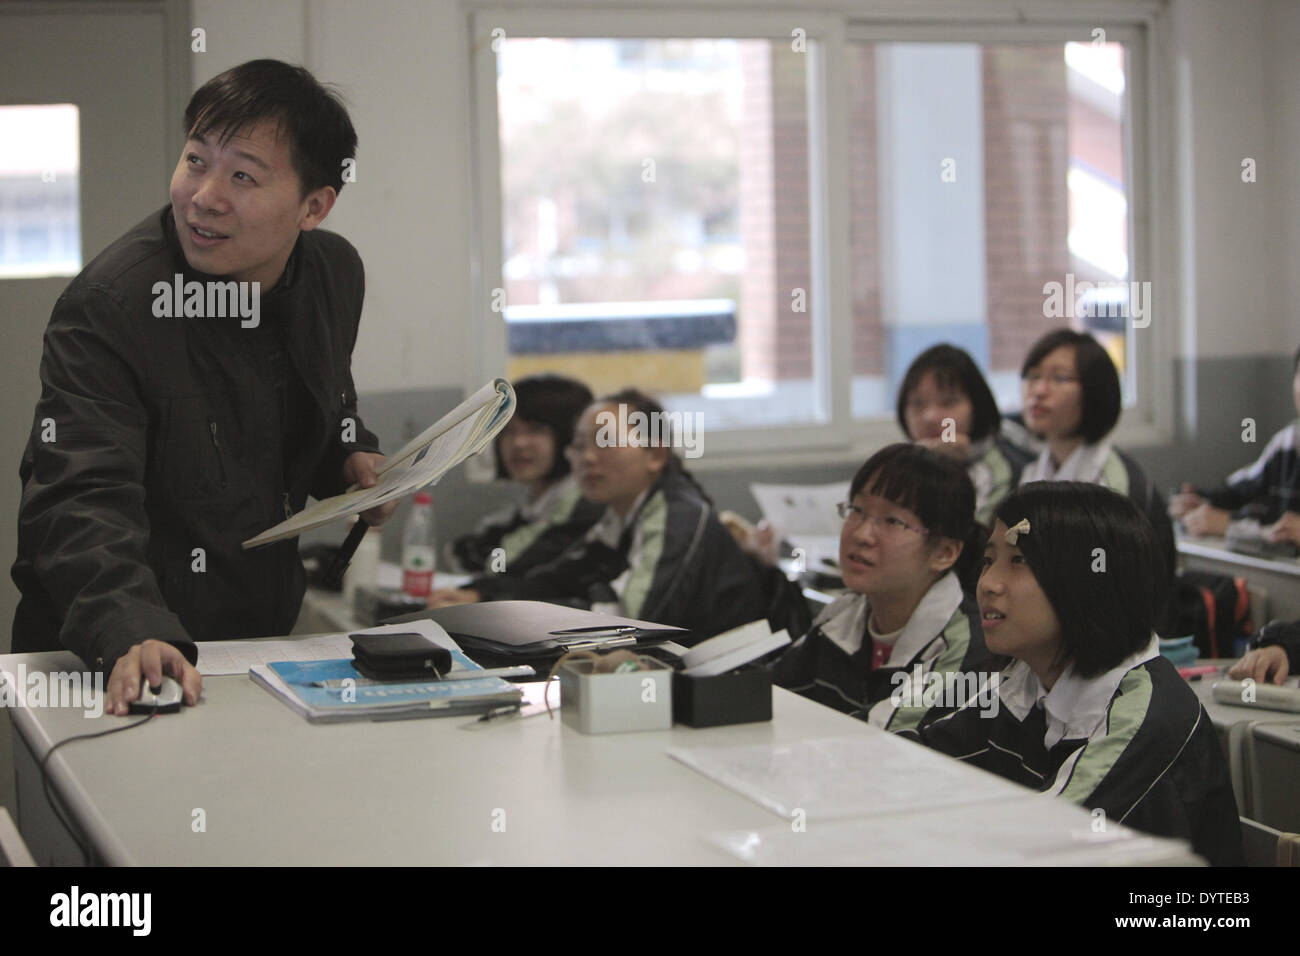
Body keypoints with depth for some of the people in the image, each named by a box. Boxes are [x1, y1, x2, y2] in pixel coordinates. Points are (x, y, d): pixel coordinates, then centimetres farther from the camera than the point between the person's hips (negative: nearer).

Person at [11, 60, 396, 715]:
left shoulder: (335, 273, 3)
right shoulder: (109, 305, -18)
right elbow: (80, 497, -27)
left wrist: (354, 462, 2)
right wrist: (131, 632, -43)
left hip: (267, 639, 5)